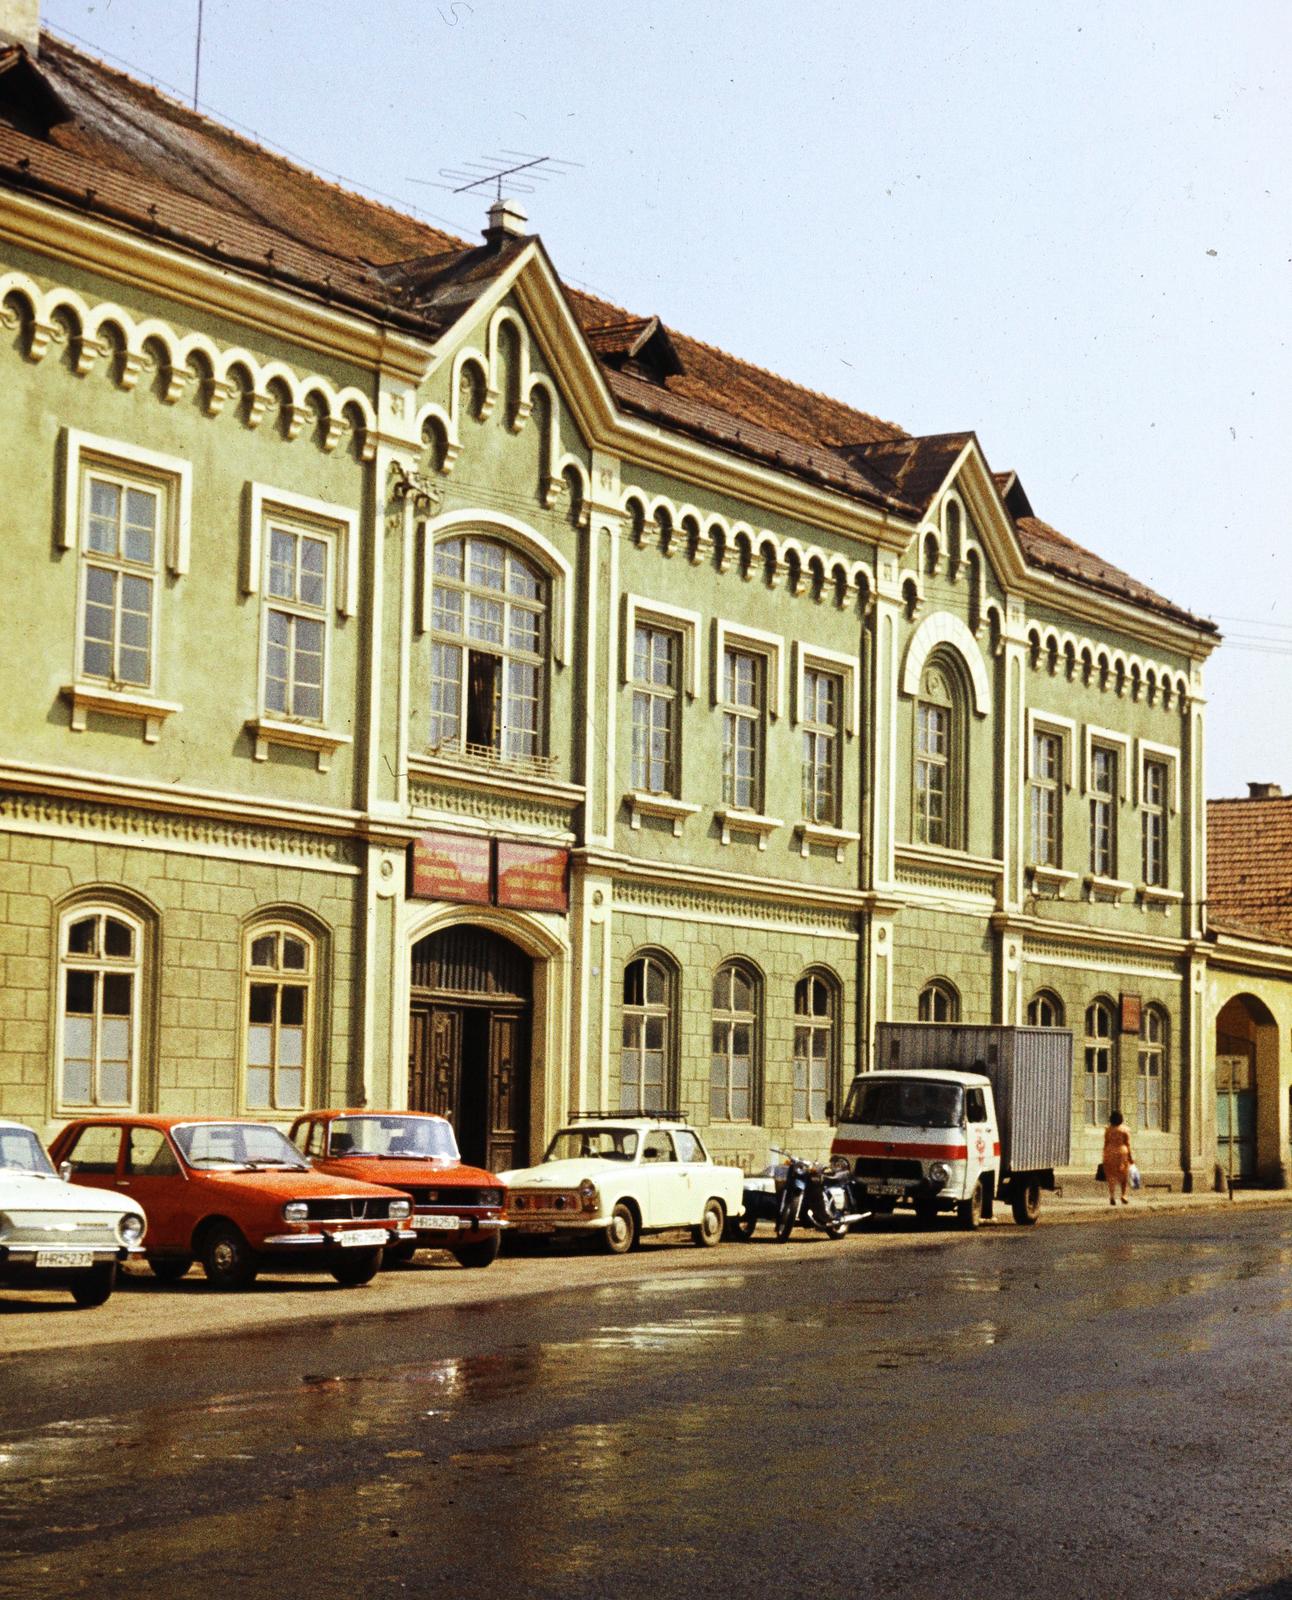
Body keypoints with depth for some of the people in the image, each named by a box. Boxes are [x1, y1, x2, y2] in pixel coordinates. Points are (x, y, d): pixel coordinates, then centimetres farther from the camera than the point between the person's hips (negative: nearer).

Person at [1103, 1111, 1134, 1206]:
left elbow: (1105, 1144, 1)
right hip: (1122, 1153, -1)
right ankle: (1123, 1195, 9)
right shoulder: (1124, 1130, -4)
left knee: (1111, 1177, 2)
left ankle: (1112, 1196, -12)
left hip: (1110, 1153, 1)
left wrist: (1104, 1157, 7)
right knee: (1123, 1176, 15)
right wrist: (1130, 1156, 1)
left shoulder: (1108, 1130, 0)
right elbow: (1127, 1144, -5)